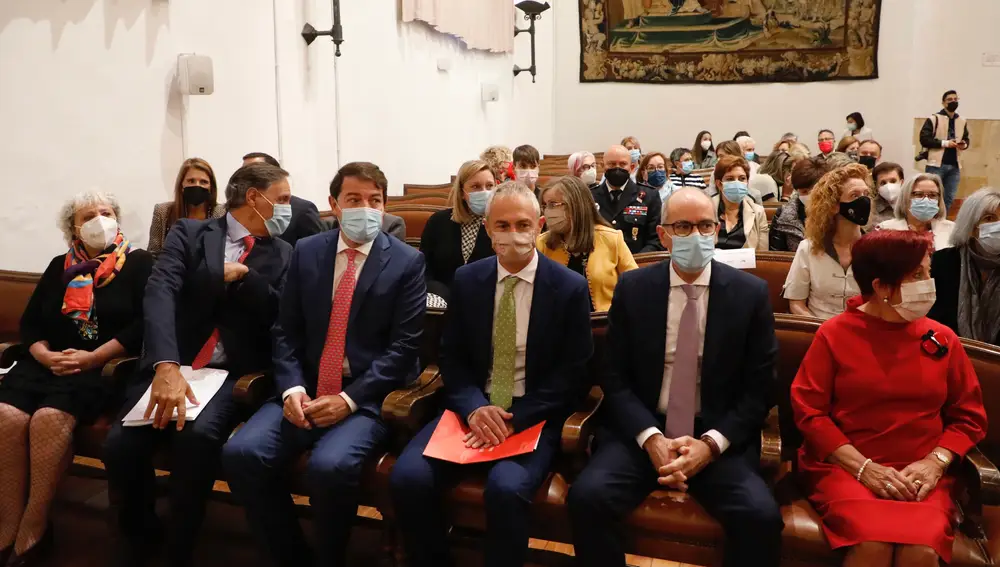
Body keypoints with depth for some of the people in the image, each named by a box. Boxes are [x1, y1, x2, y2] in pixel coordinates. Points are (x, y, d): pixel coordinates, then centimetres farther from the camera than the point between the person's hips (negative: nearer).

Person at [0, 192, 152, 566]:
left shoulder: (139, 263, 5)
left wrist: (92, 357, -15)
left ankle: (32, 530, -17)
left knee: (50, 418, -31)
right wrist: (44, 355, -5)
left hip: (105, 367, -4)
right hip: (48, 363, 5)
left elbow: (144, 323, -7)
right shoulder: (60, 266, 20)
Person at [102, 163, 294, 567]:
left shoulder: (282, 254, 11)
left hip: (231, 374, 0)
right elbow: (160, 292, -14)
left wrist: (242, 276, -10)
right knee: (121, 443, -22)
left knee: (197, 436, -31)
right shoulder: (189, 233, 4)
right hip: (171, 366, 1)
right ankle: (139, 534, 10)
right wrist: (166, 366, -30)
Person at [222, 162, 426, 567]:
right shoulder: (306, 252, 9)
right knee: (240, 454, -18)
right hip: (305, 392, 4)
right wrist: (292, 388, -10)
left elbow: (404, 346, -7)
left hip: (368, 398, -4)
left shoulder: (407, 262, -2)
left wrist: (351, 398, -16)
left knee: (329, 466, -30)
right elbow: (285, 331, 8)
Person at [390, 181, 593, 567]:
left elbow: (573, 374, -4)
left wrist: (515, 418, -16)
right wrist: (474, 407, -14)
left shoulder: (570, 288, -4)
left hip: (533, 416, -3)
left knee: (505, 488, -32)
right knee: (407, 478, -19)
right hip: (474, 409, 3)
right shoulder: (466, 280, 5)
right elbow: (452, 358, 7)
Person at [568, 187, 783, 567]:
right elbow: (614, 377, 1)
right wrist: (650, 437, -14)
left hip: (720, 438, 0)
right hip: (641, 430, 1)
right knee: (587, 497, -24)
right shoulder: (632, 288, 2)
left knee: (761, 517, -26)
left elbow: (759, 386, 1)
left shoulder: (751, 293, 0)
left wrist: (711, 443, -13)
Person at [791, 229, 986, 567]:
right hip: (843, 467, -2)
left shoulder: (942, 339, 8)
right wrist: (863, 467, -12)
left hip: (920, 476, 2)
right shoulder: (835, 333, 0)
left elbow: (969, 417, 13)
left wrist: (935, 463, -5)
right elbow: (809, 410, -4)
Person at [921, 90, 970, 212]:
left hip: (954, 166, 5)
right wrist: (944, 143, -16)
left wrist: (964, 144, -2)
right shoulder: (933, 119, -3)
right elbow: (924, 139, -10)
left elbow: (966, 139, 23)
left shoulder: (962, 121, 13)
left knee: (949, 198, 8)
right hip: (936, 164, -5)